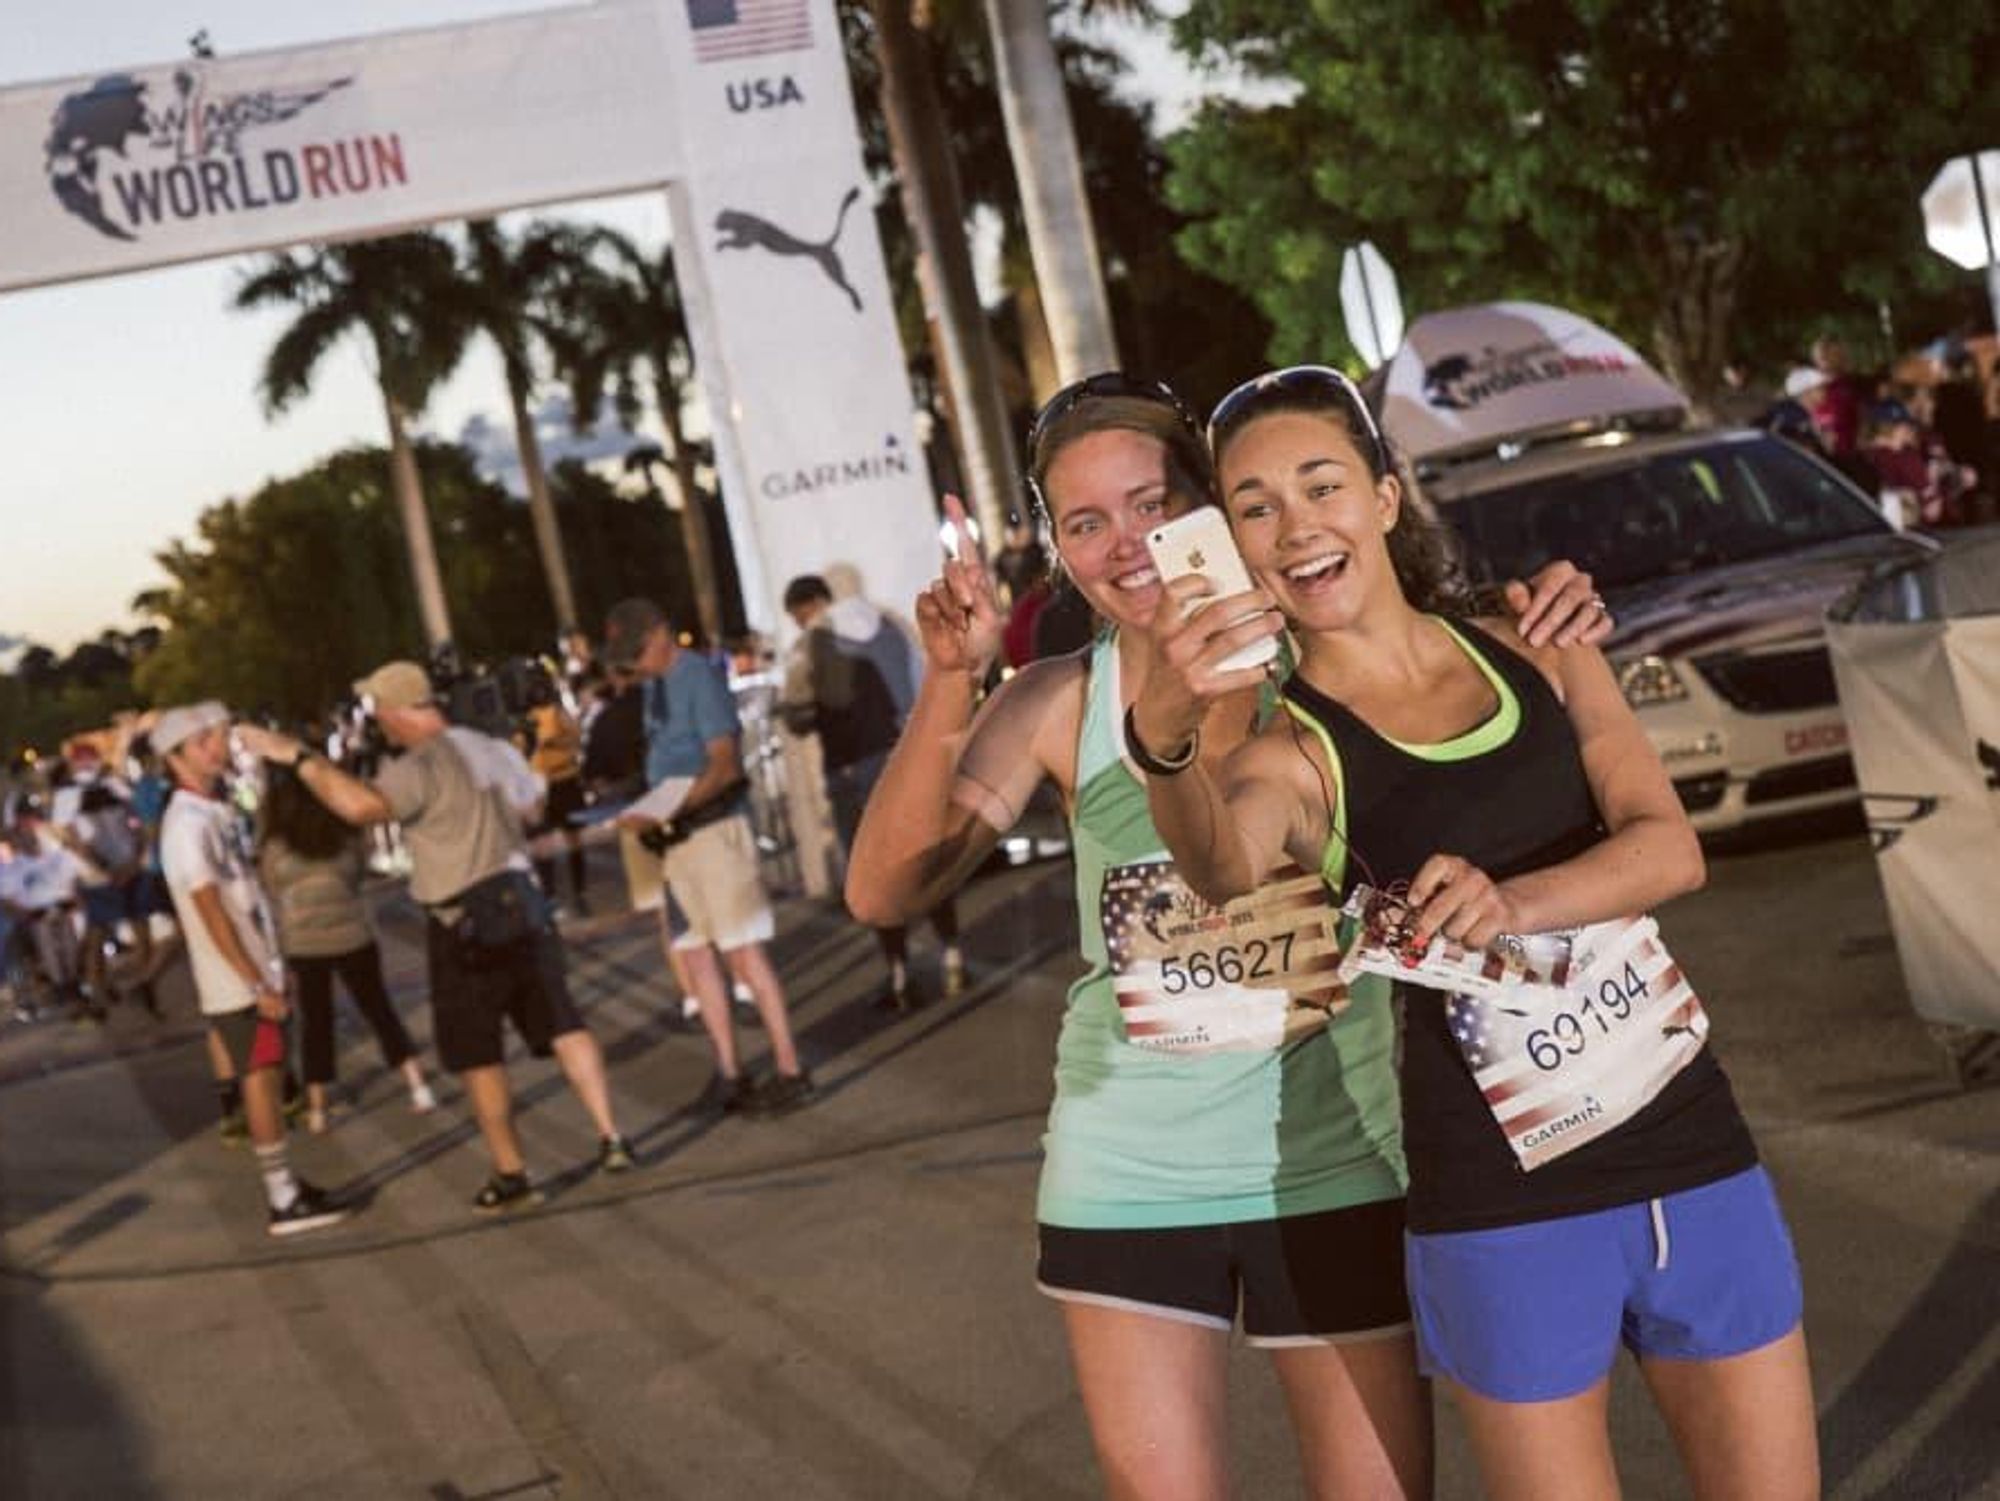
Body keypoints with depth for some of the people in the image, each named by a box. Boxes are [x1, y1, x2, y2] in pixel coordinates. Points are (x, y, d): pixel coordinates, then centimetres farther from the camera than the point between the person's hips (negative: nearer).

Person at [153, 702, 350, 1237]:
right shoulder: (187, 824, -17)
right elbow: (211, 913, -20)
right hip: (234, 983, -8)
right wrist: (256, 985, -20)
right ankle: (284, 1202, -2)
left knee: (267, 1077, 12)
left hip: (258, 971, 8)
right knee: (259, 1080, -5)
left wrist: (274, 968, 17)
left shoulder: (219, 810, 12)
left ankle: (285, 1183, 20)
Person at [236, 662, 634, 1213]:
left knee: (478, 1054, 4)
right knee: (561, 1024, 10)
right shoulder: (494, 749, 9)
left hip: (467, 922, -7)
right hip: (523, 902, 7)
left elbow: (362, 805, -35)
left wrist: (297, 756, -30)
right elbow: (531, 805, 26)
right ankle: (610, 1138, 8)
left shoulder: (421, 766, -17)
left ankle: (511, 1173, 8)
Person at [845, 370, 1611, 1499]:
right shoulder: (1057, 706, -2)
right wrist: (951, 689, -20)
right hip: (1130, 1173, 1)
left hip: (1332, 1163, -1)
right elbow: (886, 892, -9)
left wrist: (1547, 629, -19)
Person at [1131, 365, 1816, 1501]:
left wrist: (1513, 903, -26)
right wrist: (1166, 734, -50)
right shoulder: (1289, 748, -7)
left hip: (1694, 1157, 4)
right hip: (1506, 1212, -3)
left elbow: (1672, 849, -6)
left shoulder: (1535, 649, 5)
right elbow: (1224, 878, -29)